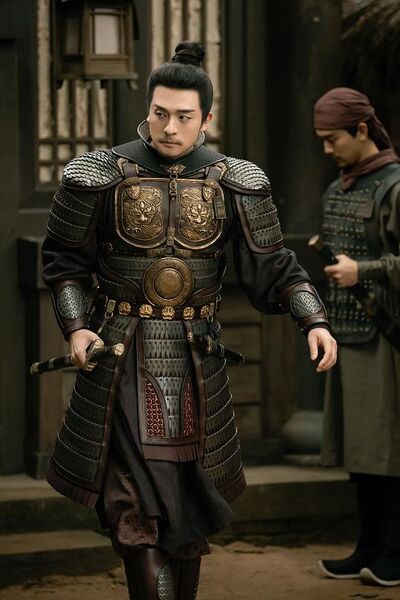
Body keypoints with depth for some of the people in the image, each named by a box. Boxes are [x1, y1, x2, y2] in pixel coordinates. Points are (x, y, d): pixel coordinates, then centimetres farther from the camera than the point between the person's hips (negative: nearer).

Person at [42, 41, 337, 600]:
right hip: (120, 356, -2)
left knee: (189, 501, 10)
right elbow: (64, 259, 4)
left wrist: (314, 321, -15)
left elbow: (272, 268, 0)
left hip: (197, 360, 2)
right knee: (132, 501, -10)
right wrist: (75, 327, -10)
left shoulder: (233, 182, -2)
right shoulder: (103, 175, -5)